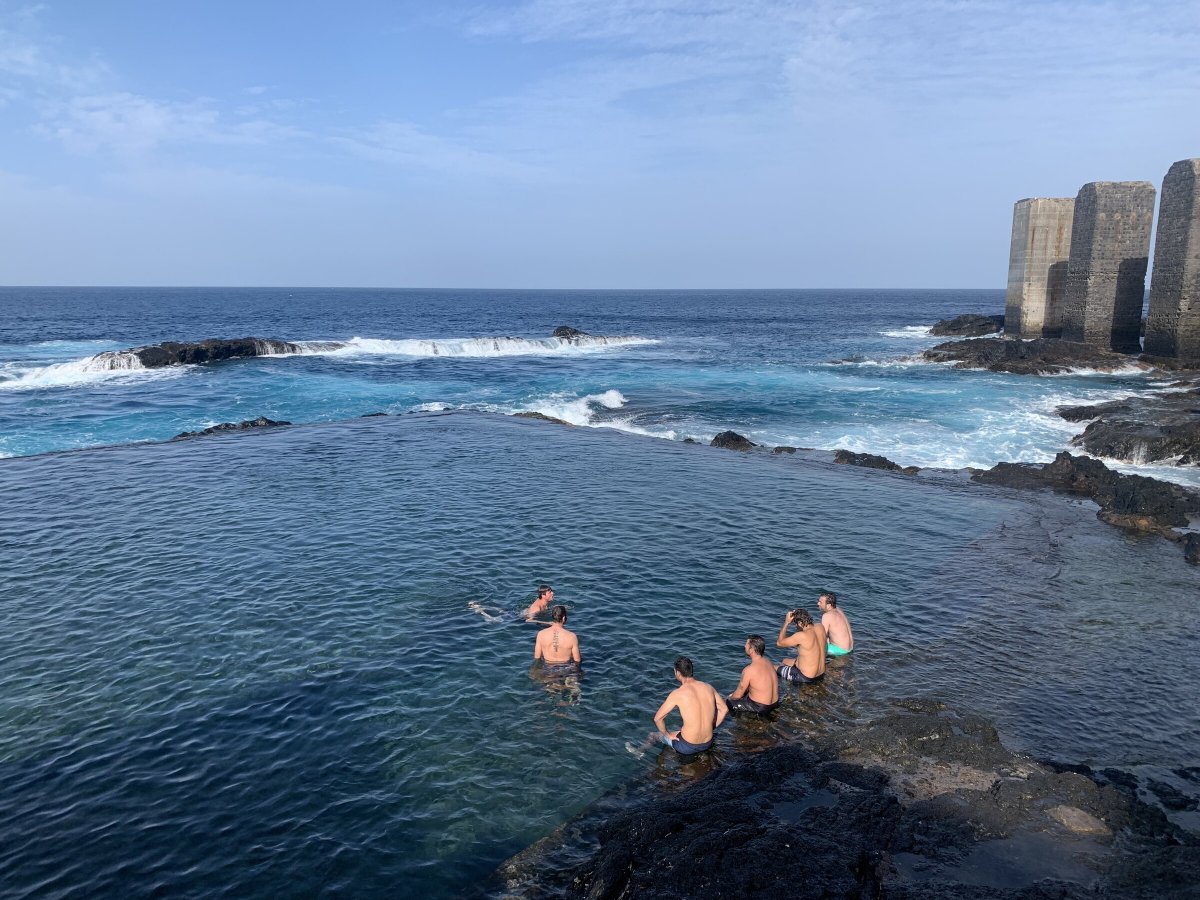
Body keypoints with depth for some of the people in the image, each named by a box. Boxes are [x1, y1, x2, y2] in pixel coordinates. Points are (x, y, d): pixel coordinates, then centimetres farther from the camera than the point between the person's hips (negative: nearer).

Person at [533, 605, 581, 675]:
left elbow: (536, 657, -2)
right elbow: (577, 660, -7)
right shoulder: (572, 636, -16)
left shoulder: (541, 634, -12)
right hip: (567, 671, -1)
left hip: (548, 671, 1)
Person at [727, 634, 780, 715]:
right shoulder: (768, 661, -1)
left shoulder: (749, 670, -25)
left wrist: (731, 698, 11)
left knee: (728, 703, 4)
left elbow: (738, 695, -12)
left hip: (761, 707, -8)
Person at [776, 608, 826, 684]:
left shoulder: (802, 636, -28)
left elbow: (779, 643, -13)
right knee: (785, 661, 29)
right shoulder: (820, 628, -8)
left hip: (805, 678, -8)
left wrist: (786, 622, -11)